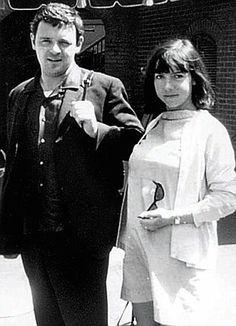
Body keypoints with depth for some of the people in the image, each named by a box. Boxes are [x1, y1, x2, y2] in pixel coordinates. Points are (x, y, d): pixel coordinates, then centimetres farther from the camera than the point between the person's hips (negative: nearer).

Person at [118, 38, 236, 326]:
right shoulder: (151, 126, 10)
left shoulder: (210, 130, -8)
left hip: (181, 252, -5)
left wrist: (174, 216, -18)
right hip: (138, 246, 6)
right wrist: (127, 232, 11)